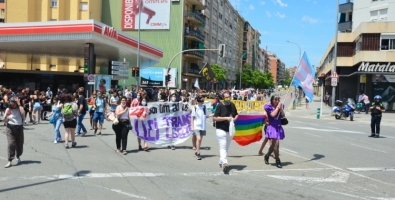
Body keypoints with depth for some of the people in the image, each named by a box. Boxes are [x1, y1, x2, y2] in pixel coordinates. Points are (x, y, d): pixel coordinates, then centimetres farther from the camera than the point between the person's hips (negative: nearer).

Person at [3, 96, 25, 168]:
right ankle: (10, 161, -10)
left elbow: (23, 113, -24)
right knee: (11, 144, -13)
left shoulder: (20, 108, 1)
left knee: (19, 144, 9)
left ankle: (18, 157, 35)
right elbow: (5, 121, 6)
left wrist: (19, 104, -18)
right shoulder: (8, 109, 5)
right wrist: (6, 115, -14)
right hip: (10, 128, 0)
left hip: (19, 128, 0)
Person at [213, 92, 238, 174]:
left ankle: (221, 162, 30)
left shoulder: (232, 105, 6)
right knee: (223, 147, -15)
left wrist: (234, 118, -4)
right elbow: (215, 118, -15)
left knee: (226, 148, 15)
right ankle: (225, 163, -25)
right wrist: (226, 118, -23)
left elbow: (236, 114, 19)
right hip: (221, 130, -6)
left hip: (230, 130, 6)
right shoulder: (220, 106, -11)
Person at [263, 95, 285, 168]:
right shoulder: (269, 107, -4)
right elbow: (273, 114, -18)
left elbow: (283, 116, 3)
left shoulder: (280, 106, 11)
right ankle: (277, 160, -1)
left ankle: (267, 156, 32)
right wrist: (277, 107, -11)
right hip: (272, 127, -6)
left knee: (274, 145, 9)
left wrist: (281, 108, -8)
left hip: (278, 127, 6)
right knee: (276, 144, -12)